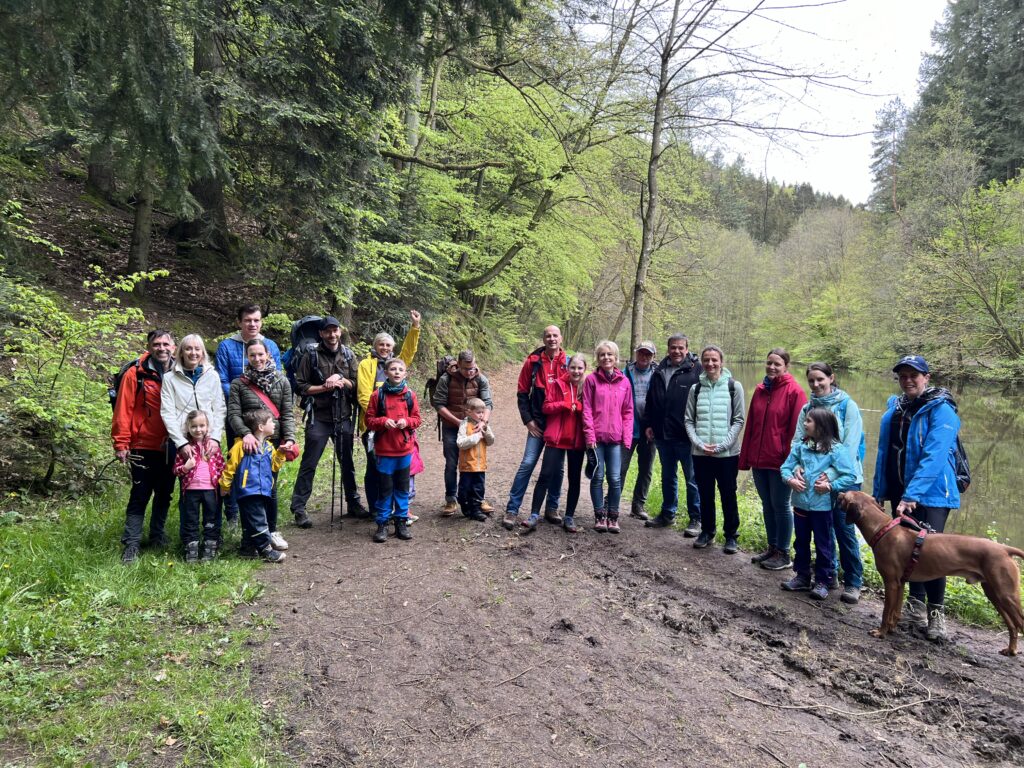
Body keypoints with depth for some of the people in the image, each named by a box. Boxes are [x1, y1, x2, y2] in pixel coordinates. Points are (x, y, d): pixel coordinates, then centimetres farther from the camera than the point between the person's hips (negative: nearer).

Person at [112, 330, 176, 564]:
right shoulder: (136, 374, -7)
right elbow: (123, 410, -8)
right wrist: (121, 443, -10)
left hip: (171, 448, 4)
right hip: (143, 447, -4)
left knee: (164, 494, 15)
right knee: (139, 496, -1)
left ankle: (157, 536, 30)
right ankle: (131, 544, 5)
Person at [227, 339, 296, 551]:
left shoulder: (281, 381, 6)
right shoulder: (239, 384, 3)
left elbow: (287, 413, 3)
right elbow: (233, 414, -5)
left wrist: (290, 438, -10)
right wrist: (246, 433, -21)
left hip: (274, 441, 1)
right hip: (250, 443, -1)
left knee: (270, 487, 7)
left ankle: (272, 531, 23)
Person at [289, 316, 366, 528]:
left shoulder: (348, 355, 7)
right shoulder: (311, 356, -3)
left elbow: (356, 384, 4)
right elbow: (300, 386, -5)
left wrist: (340, 379, -13)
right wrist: (324, 387, -16)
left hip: (344, 418, 4)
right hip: (319, 419, -3)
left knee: (347, 463, 14)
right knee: (309, 464, -1)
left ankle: (353, 503, 27)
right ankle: (298, 508, 5)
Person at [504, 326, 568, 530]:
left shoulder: (568, 362, 1)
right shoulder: (533, 361, -2)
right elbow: (522, 393, 2)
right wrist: (528, 420, -3)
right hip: (538, 422, -2)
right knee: (527, 464, -7)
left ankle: (552, 508, 23)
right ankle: (512, 509, -2)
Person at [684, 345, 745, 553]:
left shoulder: (734, 387, -1)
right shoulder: (696, 389, 7)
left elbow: (738, 420, -3)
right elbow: (689, 420, 6)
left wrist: (721, 445, -12)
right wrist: (699, 443, -8)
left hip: (727, 454, -2)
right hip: (700, 454, 3)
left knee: (728, 495, 5)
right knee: (705, 495, 12)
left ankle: (731, 536, 19)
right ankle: (707, 531, 27)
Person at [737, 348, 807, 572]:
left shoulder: (794, 391, -10)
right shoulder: (760, 390, 8)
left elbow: (797, 429, -12)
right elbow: (750, 425, 9)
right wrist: (745, 457, 8)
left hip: (780, 460, -6)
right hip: (759, 459, 6)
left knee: (780, 505, 4)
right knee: (767, 504, 15)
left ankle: (783, 554, 16)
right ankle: (772, 548, 28)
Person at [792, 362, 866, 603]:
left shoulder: (847, 405, -7)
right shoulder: (807, 409, 6)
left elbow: (850, 446, -14)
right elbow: (798, 441, 0)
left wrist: (831, 476, -23)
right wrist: (797, 467, -20)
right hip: (816, 478, 4)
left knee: (844, 529, -2)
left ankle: (853, 582, 10)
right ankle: (829, 574, 27)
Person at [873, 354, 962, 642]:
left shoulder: (941, 410, -13)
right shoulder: (895, 407, 8)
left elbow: (934, 457, -24)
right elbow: (884, 451, 12)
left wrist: (912, 495, -30)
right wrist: (879, 489, 10)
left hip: (931, 493, -6)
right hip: (900, 491, 6)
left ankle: (936, 613, 7)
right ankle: (915, 605, 25)